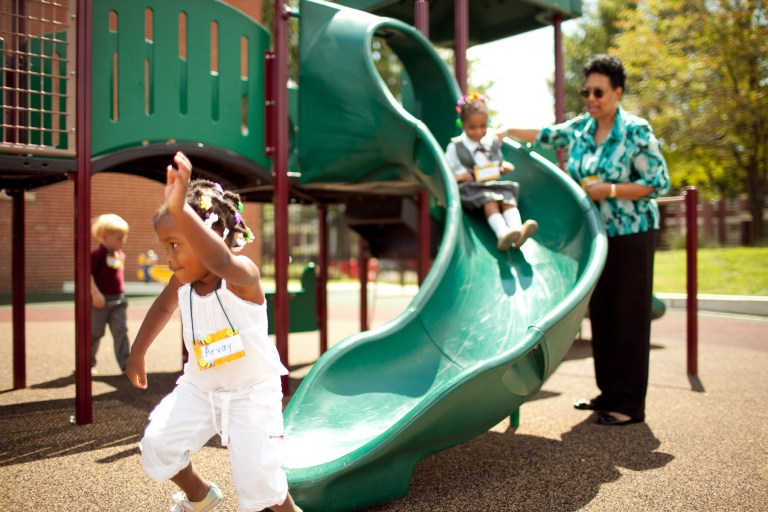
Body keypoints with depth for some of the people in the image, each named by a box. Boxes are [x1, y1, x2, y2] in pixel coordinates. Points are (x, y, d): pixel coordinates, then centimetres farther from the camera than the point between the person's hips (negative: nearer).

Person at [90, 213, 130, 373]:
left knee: (121, 331, -2)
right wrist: (95, 293, -25)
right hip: (101, 300, -6)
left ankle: (126, 364, -4)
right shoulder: (97, 255, -14)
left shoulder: (120, 255, 10)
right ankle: (88, 364, 24)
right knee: (95, 333, 8)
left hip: (118, 300, 6)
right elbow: (87, 274, -19)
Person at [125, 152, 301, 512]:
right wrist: (138, 353, 19)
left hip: (252, 391, -6)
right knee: (158, 445, -2)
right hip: (199, 388, 6)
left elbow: (220, 262, -53)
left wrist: (179, 208, -68)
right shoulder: (182, 281, -7)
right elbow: (163, 307, 17)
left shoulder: (241, 274, -28)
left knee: (256, 476, -11)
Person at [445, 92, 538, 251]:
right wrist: (457, 176, -14)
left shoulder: (492, 143, 19)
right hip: (471, 189, -4)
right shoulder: (455, 147, 7)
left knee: (508, 197, -29)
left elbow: (500, 164, 30)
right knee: (489, 200, -36)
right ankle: (502, 233, -61)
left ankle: (517, 231, -54)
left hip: (495, 184, 4)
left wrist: (505, 167, 6)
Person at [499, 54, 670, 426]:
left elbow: (659, 183, -11)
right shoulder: (579, 128, 6)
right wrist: (505, 132, 18)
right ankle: (608, 393, 22)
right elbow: (545, 136, 21)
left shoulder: (636, 131, -10)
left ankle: (630, 404, 6)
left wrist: (610, 190, -19)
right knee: (600, 315, 10)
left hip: (631, 235, -6)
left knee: (628, 317, -2)